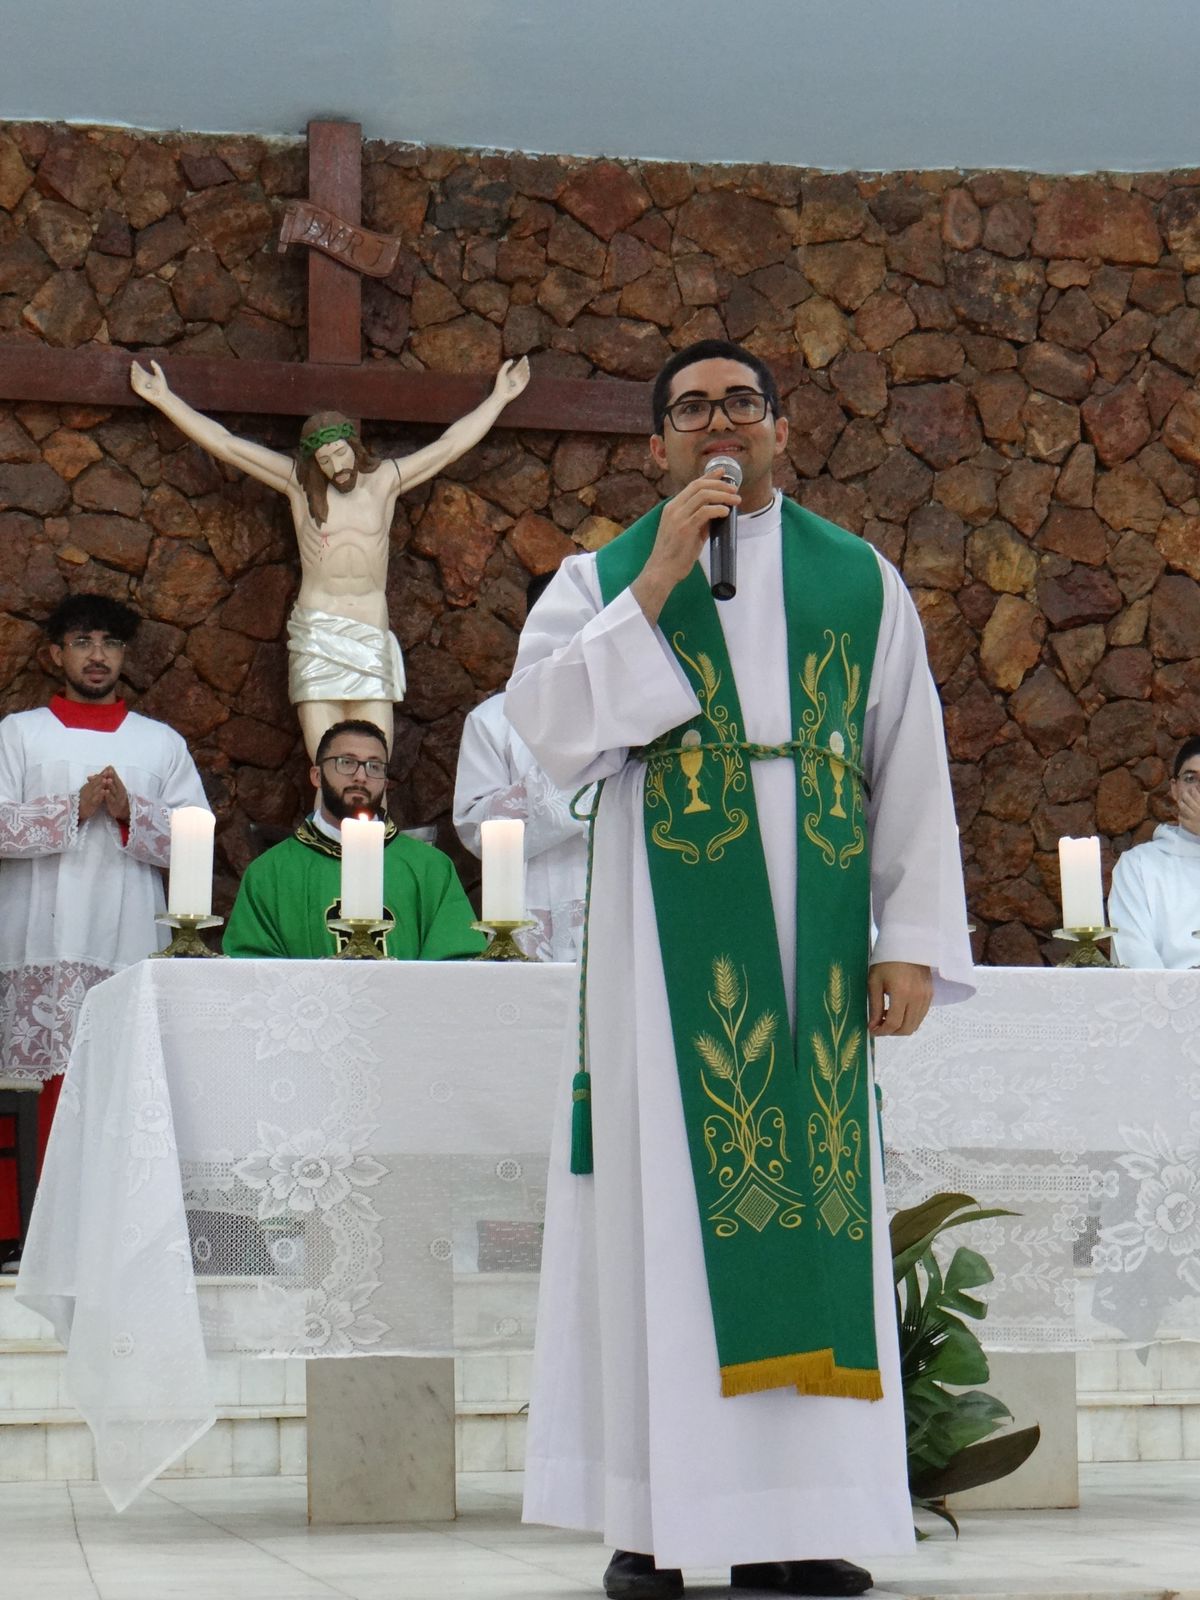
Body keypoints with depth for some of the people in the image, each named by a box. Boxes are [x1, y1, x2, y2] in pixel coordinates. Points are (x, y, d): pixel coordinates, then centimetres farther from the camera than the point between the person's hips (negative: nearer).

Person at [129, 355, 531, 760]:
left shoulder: (384, 481, 13)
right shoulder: (299, 484, 8)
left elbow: (451, 444, 20)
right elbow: (224, 444, 8)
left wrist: (498, 398, 25)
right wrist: (164, 398, 7)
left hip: (372, 641, 2)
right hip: (316, 638, -2)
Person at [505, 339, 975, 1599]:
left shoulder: (861, 580, 12)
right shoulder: (604, 578, 8)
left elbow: (911, 769, 8)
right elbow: (546, 724, -8)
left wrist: (913, 939, 0)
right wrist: (658, 583, -10)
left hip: (815, 928, 2)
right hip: (668, 932, -2)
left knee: (816, 1199, 0)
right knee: (667, 1198, -4)